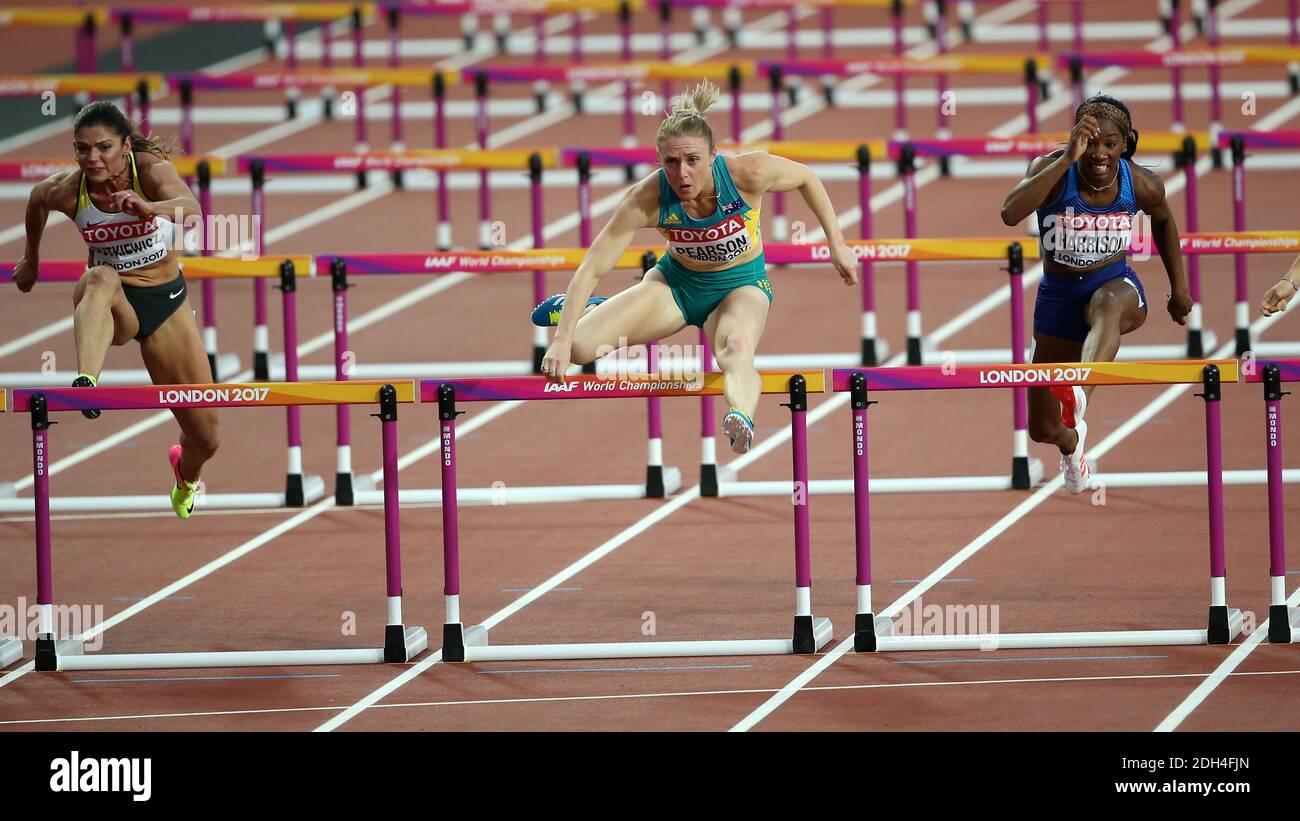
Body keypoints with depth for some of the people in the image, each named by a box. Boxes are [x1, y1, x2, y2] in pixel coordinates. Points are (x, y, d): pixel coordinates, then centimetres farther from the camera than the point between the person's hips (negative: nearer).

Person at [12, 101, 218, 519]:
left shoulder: (152, 170, -22)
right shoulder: (66, 190, -16)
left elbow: (190, 206, -43)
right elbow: (37, 200, 9)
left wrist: (150, 208, -64)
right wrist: (31, 258, 23)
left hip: (166, 298, 0)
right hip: (112, 309, 0)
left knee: (205, 437, 5)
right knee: (102, 278, -41)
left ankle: (186, 476, 45)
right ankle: (85, 382, -66)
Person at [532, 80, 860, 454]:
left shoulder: (748, 173, -30)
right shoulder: (647, 199, -28)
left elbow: (806, 177, -8)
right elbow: (592, 269, -25)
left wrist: (837, 245, -3)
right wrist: (562, 341, -33)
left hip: (740, 285, -2)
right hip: (676, 282, 2)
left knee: (737, 349, -39)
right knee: (576, 347, -12)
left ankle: (741, 420, -70)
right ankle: (586, 309, 25)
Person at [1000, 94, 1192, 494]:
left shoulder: (1142, 185, -11)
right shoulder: (1052, 169, -18)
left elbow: (1163, 220, 15)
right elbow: (1011, 213, -39)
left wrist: (1179, 287, 18)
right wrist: (1068, 159, -44)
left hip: (1117, 285, -1)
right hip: (1058, 296, 1)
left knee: (1109, 302, -43)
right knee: (1043, 428, 8)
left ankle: (1079, 395, -70)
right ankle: (1072, 443, 50)